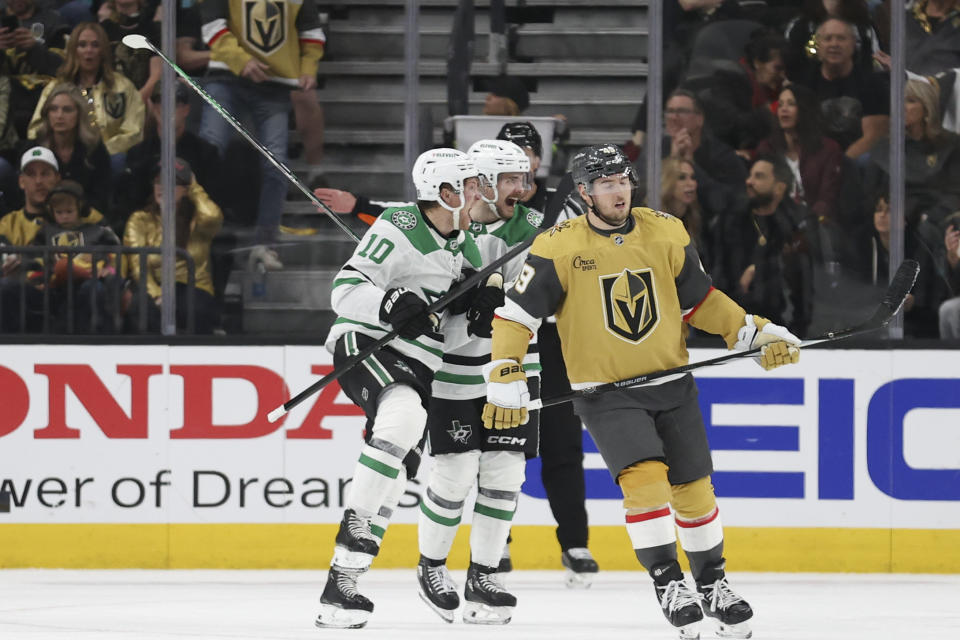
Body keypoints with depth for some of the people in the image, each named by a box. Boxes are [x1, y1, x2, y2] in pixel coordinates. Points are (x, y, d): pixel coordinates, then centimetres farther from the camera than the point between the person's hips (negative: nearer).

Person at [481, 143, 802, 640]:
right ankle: (667, 581, -14)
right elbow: (516, 313, -8)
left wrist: (757, 333, 2)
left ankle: (712, 584, 26)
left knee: (693, 487, 8)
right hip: (604, 392, -4)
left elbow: (699, 300, 10)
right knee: (644, 475, -22)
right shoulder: (559, 247, -11)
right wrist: (504, 379, -17)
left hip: (671, 384, 4)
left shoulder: (666, 234, 0)